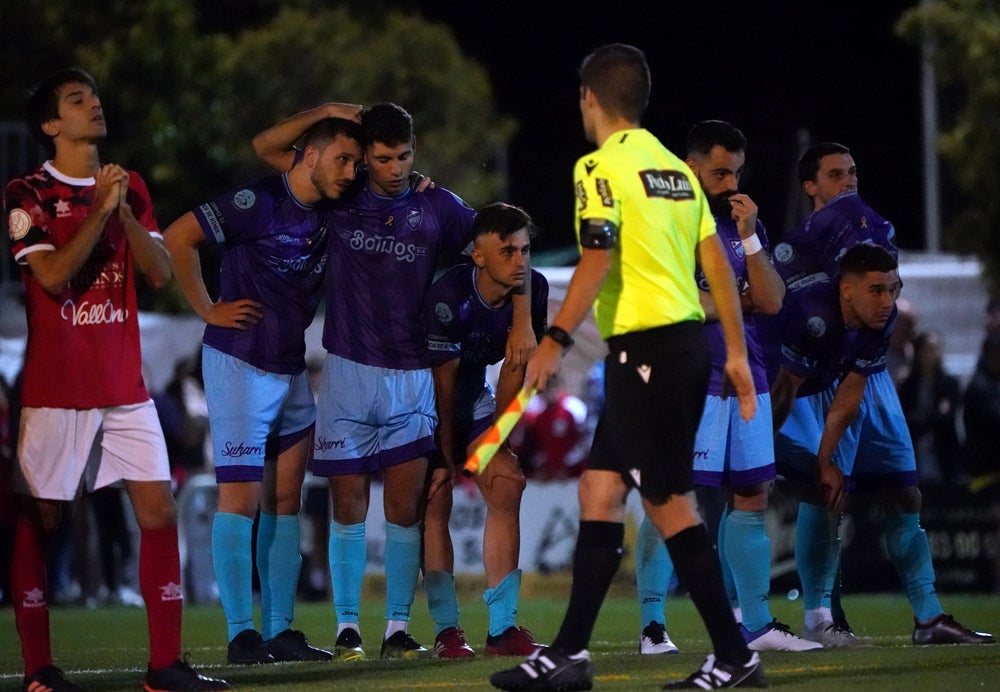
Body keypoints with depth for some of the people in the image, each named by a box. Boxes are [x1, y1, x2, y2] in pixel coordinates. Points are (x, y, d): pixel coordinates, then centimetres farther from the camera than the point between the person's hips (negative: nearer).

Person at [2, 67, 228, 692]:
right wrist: (100, 209, -15)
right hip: (55, 388, -5)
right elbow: (53, 275, -16)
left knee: (159, 510, -2)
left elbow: (161, 272, 5)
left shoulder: (131, 188, 13)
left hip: (125, 383, 5)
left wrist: (125, 212, -9)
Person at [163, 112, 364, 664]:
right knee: (242, 497, -7)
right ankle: (241, 634, -6)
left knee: (284, 499, 7)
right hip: (239, 364, -7)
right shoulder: (258, 201, -15)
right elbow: (178, 238, -15)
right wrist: (208, 310, -10)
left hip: (292, 369, 7)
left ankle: (281, 631, 11)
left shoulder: (329, 215, 6)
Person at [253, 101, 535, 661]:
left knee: (406, 506, -2)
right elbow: (266, 147, 6)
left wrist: (522, 321, -7)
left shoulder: (438, 208, 3)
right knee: (349, 504, 0)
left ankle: (398, 628, 4)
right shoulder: (341, 195, 3)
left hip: (411, 377, 0)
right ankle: (348, 628, 5)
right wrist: (327, 113, -5)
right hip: (348, 369, 0)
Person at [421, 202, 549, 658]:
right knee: (436, 504, -11)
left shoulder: (533, 290, -14)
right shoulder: (449, 296, -31)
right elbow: (443, 381, -21)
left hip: (474, 397, 5)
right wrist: (446, 455, -13)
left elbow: (514, 367, -4)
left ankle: (502, 627, -7)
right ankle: (446, 629, -8)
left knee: (506, 491, -6)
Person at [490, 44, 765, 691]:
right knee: (600, 488, 11)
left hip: (646, 348, -9)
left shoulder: (601, 167, -9)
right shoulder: (674, 167, 14)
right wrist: (737, 352, 17)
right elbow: (717, 261, 14)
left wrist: (556, 340, -21)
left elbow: (599, 258, -20)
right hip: (688, 341, 9)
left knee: (669, 504, -5)